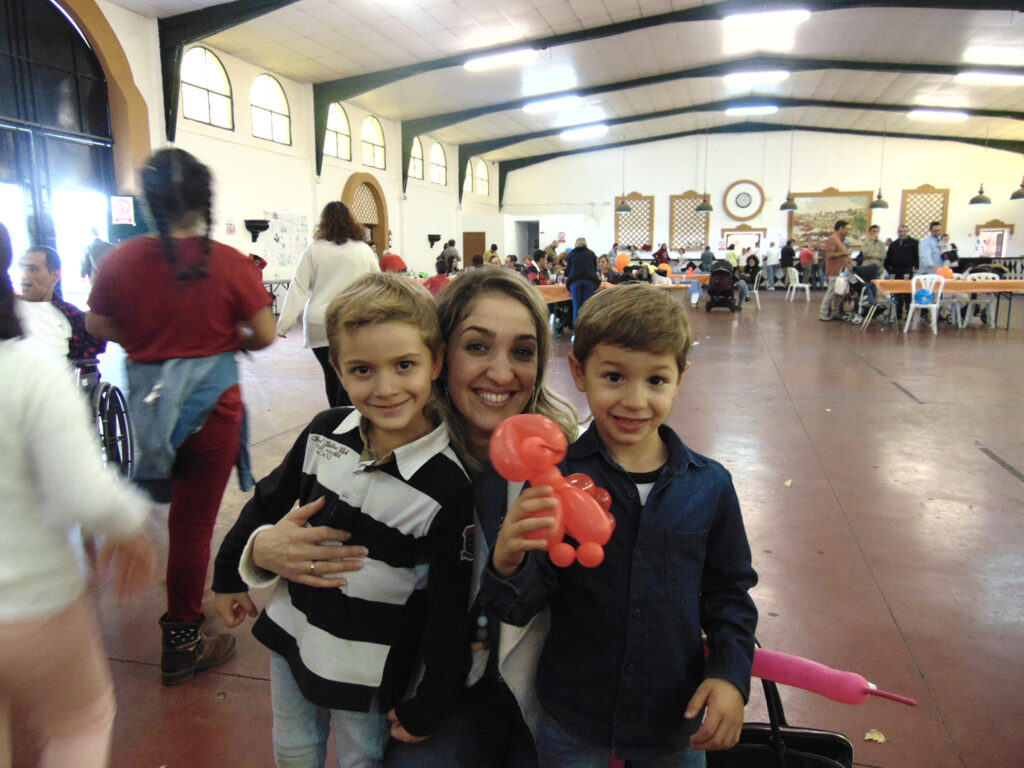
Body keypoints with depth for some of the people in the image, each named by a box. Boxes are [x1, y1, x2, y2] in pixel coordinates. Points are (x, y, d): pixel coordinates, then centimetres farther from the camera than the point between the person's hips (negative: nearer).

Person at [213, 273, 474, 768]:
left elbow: (449, 614, -18)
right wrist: (230, 575, 16)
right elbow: (269, 500, 6)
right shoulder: (326, 432, -14)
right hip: (291, 632, 5)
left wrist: (428, 709, -9)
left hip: (366, 668, -4)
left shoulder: (448, 487, -27)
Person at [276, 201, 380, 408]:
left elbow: (298, 290, -2)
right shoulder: (364, 250, 3)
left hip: (318, 325, 1)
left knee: (331, 374, 14)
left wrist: (284, 323, 0)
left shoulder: (313, 249, 1)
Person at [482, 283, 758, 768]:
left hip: (676, 719, 2)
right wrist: (508, 565, -36)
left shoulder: (709, 485, -9)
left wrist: (731, 673, -9)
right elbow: (520, 608, -15)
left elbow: (729, 592, 4)